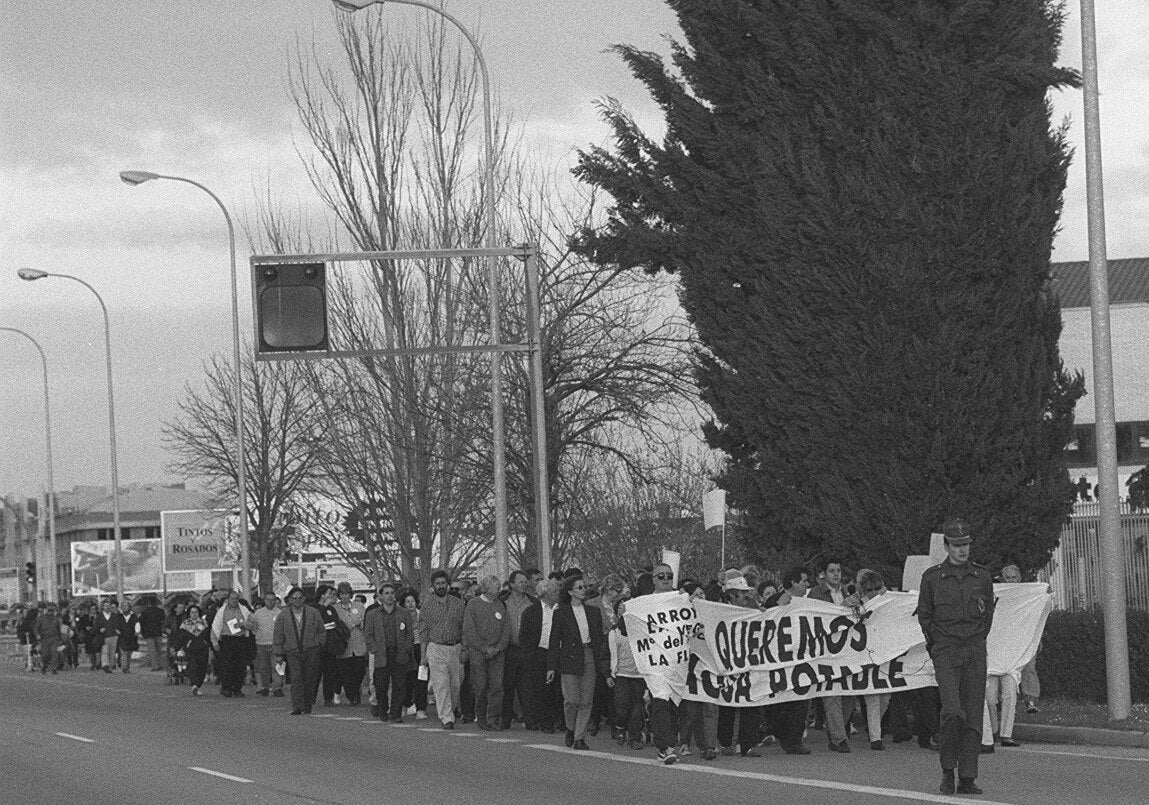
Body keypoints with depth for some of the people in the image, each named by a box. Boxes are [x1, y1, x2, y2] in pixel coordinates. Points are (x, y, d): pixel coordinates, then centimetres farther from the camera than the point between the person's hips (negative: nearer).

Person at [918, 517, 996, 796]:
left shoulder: (982, 576, 10)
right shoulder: (932, 577, 3)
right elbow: (924, 615, 11)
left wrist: (977, 640, 14)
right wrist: (937, 645, 8)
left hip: (975, 650, 3)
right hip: (945, 651, -3)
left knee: (973, 715, -1)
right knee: (953, 711, -19)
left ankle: (968, 778, 2)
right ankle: (947, 770, -3)